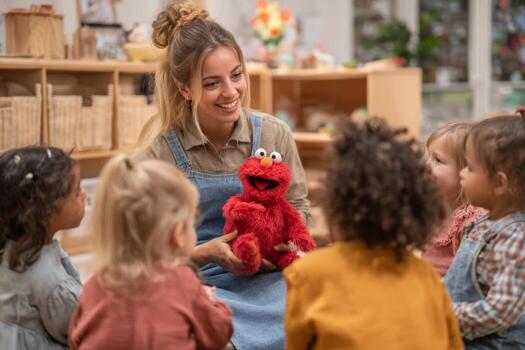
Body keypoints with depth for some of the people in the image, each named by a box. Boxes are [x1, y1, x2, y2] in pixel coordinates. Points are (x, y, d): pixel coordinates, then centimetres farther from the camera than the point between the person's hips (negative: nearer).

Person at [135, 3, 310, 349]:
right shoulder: (159, 153, -8)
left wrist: (288, 240, -8)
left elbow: (298, 206, 13)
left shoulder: (274, 135, -1)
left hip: (267, 279, 3)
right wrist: (207, 253, -19)